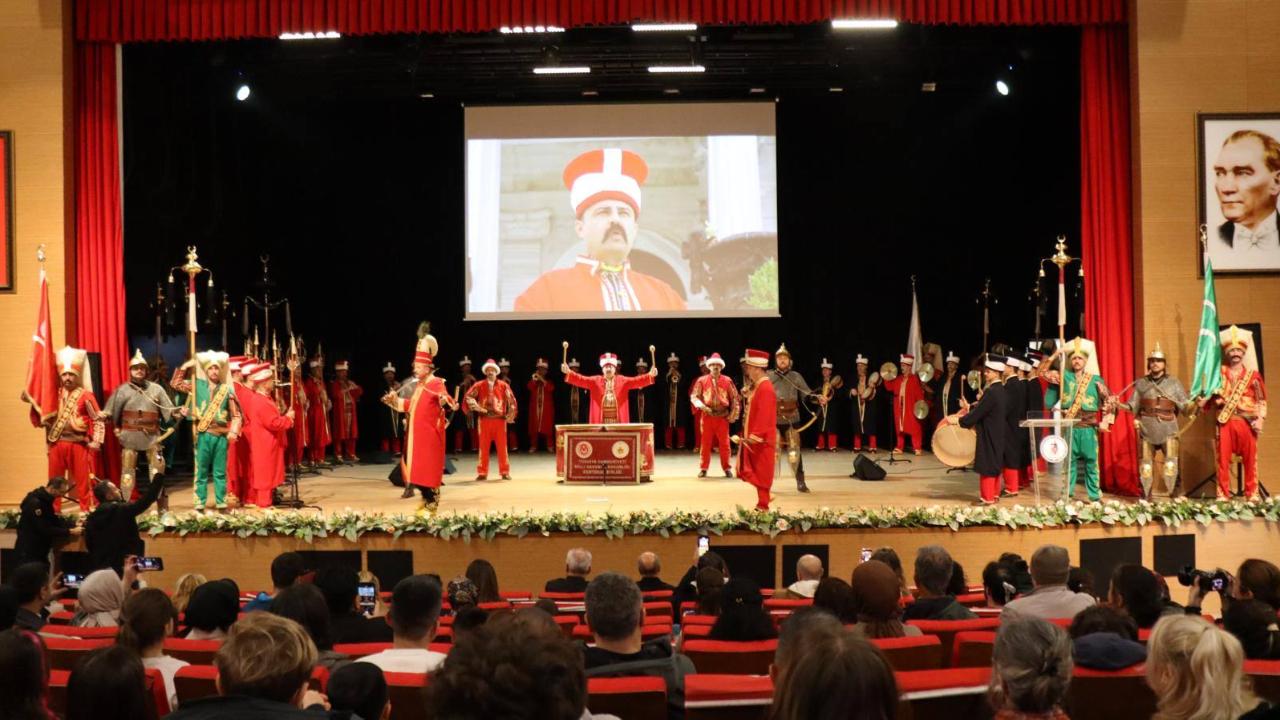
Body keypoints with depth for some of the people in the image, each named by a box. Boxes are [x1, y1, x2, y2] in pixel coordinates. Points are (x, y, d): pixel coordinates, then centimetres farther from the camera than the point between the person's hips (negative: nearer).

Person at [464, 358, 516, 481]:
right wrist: (475, 406, -19)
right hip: (484, 420, 0)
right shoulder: (479, 385, 4)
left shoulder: (503, 385, 4)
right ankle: (482, 472, 10)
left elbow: (511, 401, 4)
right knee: (484, 447, 4)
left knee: (502, 447, 3)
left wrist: (510, 416, -5)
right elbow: (468, 396, -2)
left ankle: (505, 472, 11)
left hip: (500, 420, 0)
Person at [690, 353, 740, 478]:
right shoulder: (702, 380, 2)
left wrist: (734, 414, -3)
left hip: (723, 416, 0)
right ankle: (703, 468, 13)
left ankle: (726, 468, 14)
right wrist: (702, 406, -17)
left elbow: (734, 398, 5)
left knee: (724, 443, 4)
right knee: (705, 443, 4)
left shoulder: (727, 381, 4)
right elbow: (694, 396, 1)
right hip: (707, 416, 0)